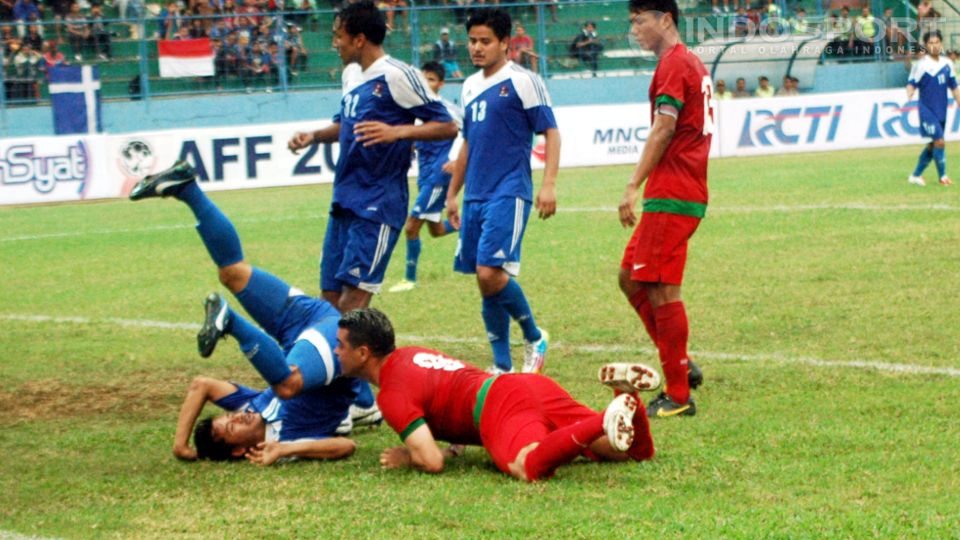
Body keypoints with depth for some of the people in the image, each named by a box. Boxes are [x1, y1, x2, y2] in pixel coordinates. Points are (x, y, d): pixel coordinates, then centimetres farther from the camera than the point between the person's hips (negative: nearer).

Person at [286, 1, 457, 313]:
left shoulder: (397, 76, -12)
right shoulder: (352, 74, 13)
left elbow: (446, 126, -13)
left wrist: (397, 132, -27)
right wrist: (315, 136, 11)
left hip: (379, 203, -9)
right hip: (344, 200, 9)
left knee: (353, 294, -15)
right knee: (330, 294, 7)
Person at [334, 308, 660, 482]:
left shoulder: (392, 394, -3)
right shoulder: (407, 355, 27)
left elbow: (431, 462, -14)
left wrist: (405, 458, 9)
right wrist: (454, 447, 22)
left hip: (501, 405, -9)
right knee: (639, 451, 8)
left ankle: (606, 421, -50)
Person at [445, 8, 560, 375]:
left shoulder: (522, 82, -6)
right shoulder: (470, 87, 16)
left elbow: (551, 133, -8)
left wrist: (548, 184, -18)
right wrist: (452, 194, 24)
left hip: (508, 194, -7)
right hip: (475, 197, 7)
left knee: (490, 273, -18)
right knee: (484, 280, 7)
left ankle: (534, 339, 3)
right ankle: (502, 366, 15)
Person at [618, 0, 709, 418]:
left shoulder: (673, 63, -11)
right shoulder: (691, 62, 19)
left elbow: (664, 128, -19)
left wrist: (634, 187, -22)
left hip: (671, 197, -10)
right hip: (686, 193, 10)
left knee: (661, 290, -7)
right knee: (630, 278, 14)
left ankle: (678, 397, -3)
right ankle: (682, 366, 15)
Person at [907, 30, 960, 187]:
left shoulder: (947, 64, 8)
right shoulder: (921, 65, -8)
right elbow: (911, 84, -10)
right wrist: (909, 98, -30)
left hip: (941, 110, 6)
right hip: (927, 109, -6)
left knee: (933, 145, 10)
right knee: (939, 140, -14)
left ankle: (916, 176, 22)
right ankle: (943, 176, -5)